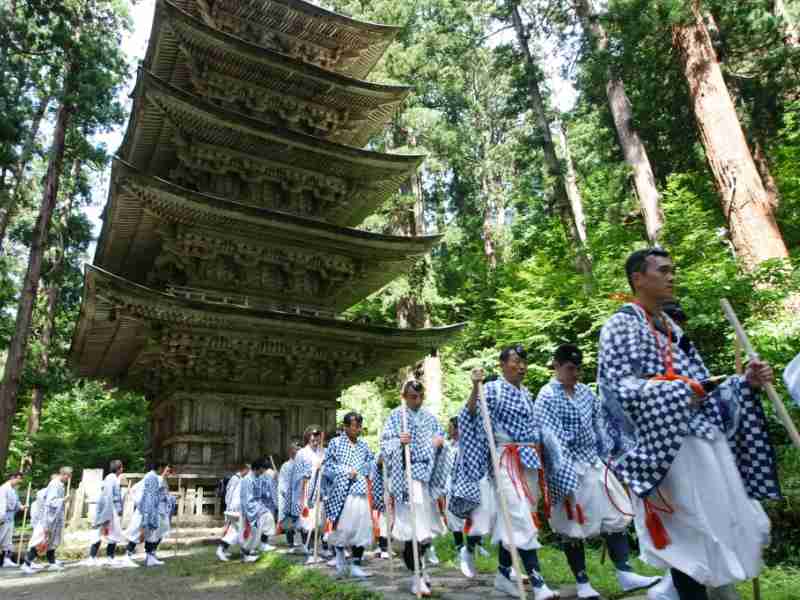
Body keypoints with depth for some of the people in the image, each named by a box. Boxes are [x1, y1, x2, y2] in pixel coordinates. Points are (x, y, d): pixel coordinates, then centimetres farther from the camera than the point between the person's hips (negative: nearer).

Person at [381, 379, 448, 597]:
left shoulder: (429, 417, 14)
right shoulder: (396, 415, -2)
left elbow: (441, 437, 21)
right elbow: (385, 442, -7)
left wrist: (440, 441, -3)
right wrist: (399, 441, -27)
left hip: (427, 474, 6)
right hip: (407, 475, -5)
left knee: (427, 520, 10)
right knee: (413, 520, -11)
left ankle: (418, 564, 33)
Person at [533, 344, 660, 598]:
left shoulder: (586, 392, 7)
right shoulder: (547, 397, -12)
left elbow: (599, 426, 14)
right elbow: (549, 439, -16)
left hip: (594, 463, 6)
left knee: (615, 517, 7)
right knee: (573, 527, 6)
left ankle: (625, 574, 17)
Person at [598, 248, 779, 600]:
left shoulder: (670, 327, 20)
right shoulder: (621, 326, -6)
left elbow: (701, 387, 18)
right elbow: (620, 388, -17)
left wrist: (746, 382, 3)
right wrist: (681, 391, -21)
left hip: (703, 444, 9)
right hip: (667, 450, -8)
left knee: (726, 531, 12)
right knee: (692, 540, -4)